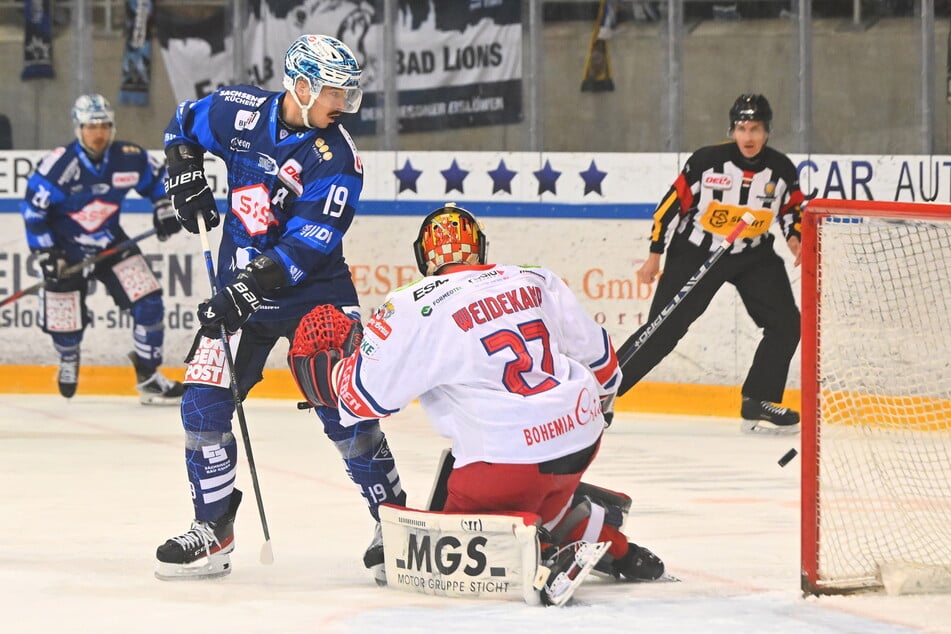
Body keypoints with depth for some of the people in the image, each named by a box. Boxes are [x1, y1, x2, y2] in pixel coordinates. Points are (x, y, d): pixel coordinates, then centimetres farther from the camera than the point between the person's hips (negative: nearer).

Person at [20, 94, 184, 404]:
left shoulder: (129, 158, -11)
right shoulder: (60, 165, -23)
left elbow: (158, 178, 9)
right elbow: (33, 207, -16)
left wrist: (164, 209, -4)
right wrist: (45, 253, -17)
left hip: (110, 242, 3)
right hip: (67, 249, -3)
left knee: (148, 302, -11)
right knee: (66, 323, 1)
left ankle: (148, 377, 1)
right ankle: (69, 361, 39)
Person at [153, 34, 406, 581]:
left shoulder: (337, 157, -16)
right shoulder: (239, 112, -6)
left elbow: (306, 247, -23)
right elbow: (184, 125, 17)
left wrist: (249, 289, -31)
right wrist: (187, 181, 3)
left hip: (317, 291, -3)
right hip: (240, 287, 3)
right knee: (204, 402, -4)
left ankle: (392, 520, 5)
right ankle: (213, 531, 7)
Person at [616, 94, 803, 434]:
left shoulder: (781, 169, -6)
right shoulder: (707, 160, -17)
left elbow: (793, 207, 12)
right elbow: (673, 202, -10)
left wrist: (795, 237, -8)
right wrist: (655, 254, -8)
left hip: (754, 255, 4)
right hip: (695, 252, -4)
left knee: (786, 324, -7)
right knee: (664, 328, -7)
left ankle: (759, 403, 4)